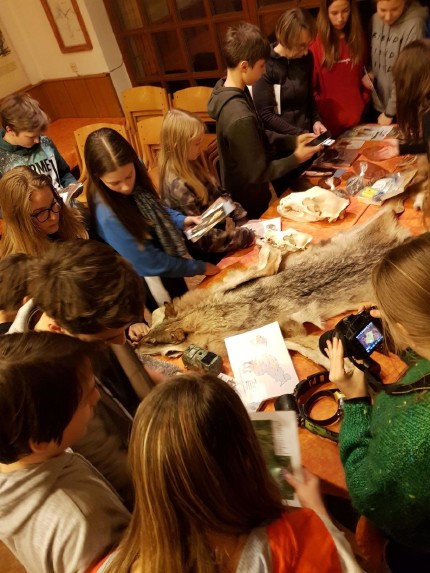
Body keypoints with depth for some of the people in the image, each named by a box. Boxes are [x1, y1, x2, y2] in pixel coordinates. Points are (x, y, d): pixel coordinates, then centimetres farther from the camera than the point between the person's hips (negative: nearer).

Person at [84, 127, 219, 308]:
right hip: (152, 286, -6)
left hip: (170, 263, 6)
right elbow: (150, 264, -26)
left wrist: (181, 220, -9)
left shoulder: (136, 176, -13)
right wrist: (199, 267, -16)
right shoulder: (108, 215, -34)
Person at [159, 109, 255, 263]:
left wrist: (246, 220, -4)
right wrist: (246, 236, -23)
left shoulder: (190, 165, -1)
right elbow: (204, 238, -28)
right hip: (208, 251, -8)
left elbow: (219, 194, 7)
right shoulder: (178, 185, -28)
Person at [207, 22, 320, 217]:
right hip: (250, 204, -9)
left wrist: (292, 141, 1)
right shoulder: (240, 117, -34)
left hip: (241, 193, 9)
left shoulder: (228, 90, -4)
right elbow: (257, 173, -26)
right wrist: (296, 159, -15)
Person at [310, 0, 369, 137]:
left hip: (357, 118, 4)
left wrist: (364, 102, 5)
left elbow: (362, 74, 16)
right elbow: (309, 87, -7)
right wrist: (318, 115, -13)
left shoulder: (357, 37, 8)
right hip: (330, 121, -4)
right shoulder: (316, 44, -7)